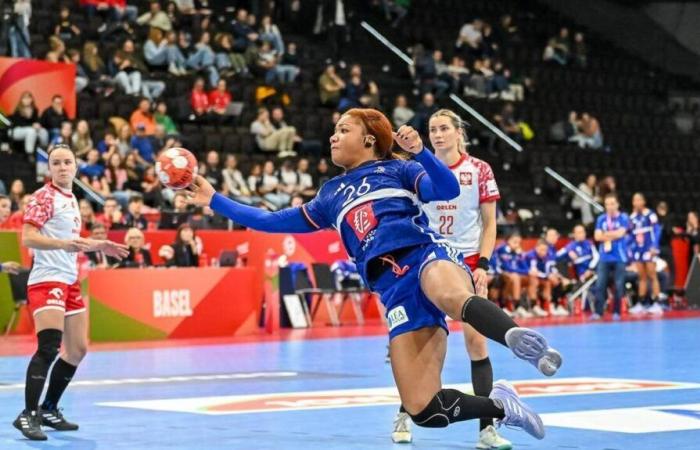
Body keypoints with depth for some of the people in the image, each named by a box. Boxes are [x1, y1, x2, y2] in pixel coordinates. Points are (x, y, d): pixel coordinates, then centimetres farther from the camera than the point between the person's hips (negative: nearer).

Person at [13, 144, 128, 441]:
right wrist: (63, 243, -32)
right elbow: (28, 238, -19)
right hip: (47, 280, -9)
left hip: (69, 281, 9)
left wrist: (99, 246, 21)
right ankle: (28, 415, -18)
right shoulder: (44, 196, -8)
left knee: (78, 349, 12)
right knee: (49, 347, -21)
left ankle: (49, 410, 24)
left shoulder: (71, 199, 17)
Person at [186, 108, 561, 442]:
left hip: (425, 253, -4)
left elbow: (448, 190, -2)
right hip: (395, 289, 4)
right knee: (423, 410, -14)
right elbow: (270, 221, 33)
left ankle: (520, 339, -60)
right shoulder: (330, 197, 29)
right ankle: (499, 406, 5)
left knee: (453, 298, -46)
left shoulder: (397, 169, 16)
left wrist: (420, 151, -17)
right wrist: (214, 200, 32)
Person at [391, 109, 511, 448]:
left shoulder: (479, 170, -1)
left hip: (467, 263, -2)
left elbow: (490, 224, 0)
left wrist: (482, 265, -10)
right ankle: (404, 415, 19)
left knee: (476, 340, -8)